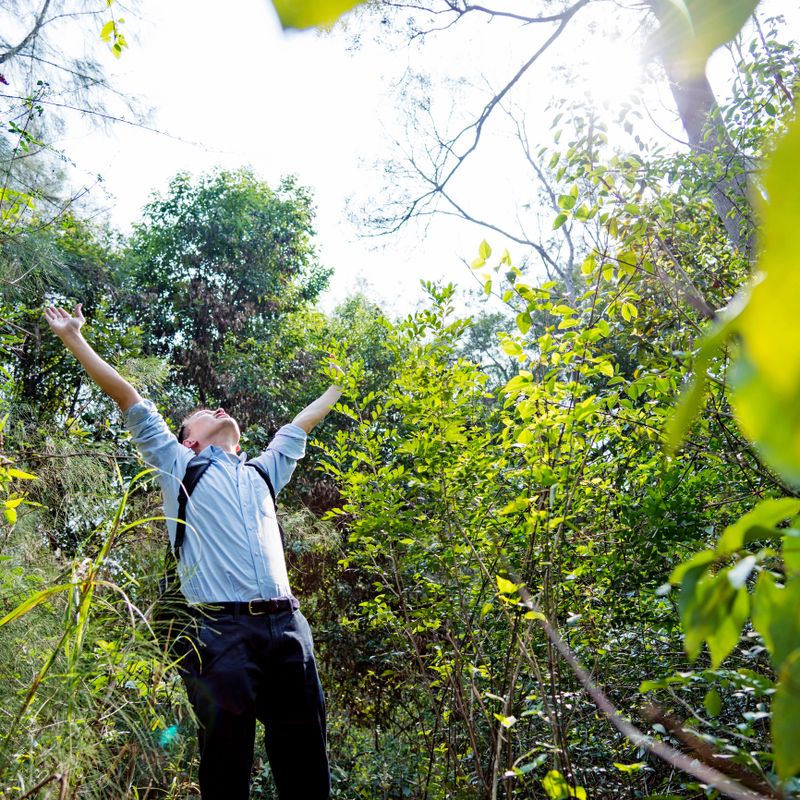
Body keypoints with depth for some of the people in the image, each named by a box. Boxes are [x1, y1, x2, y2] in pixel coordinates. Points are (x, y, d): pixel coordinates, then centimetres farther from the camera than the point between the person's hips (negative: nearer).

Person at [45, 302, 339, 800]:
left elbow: (304, 422, 39)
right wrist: (74, 339, 15)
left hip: (286, 627, 4)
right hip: (220, 631, -3)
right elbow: (128, 398, 14)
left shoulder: (263, 474, 26)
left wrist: (343, 382, 51)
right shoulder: (179, 466, 16)